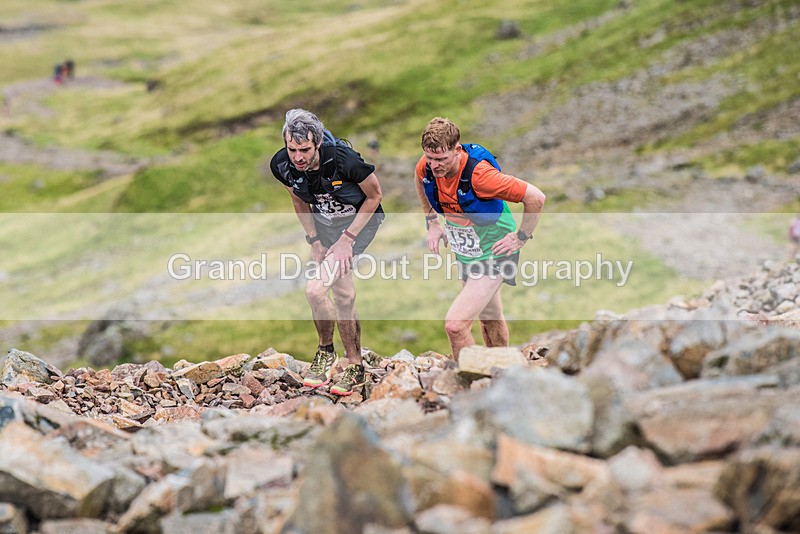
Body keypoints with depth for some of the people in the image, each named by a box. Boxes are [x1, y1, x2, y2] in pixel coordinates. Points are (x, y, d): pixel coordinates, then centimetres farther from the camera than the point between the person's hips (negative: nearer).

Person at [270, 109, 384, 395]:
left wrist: (347, 238, -18)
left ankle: (326, 351, 6)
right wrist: (314, 240, -1)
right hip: (325, 223, 5)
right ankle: (354, 364, 26)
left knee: (315, 289, -16)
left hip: (360, 220, -5)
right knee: (343, 295, 8)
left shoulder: (344, 160, -35)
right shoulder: (281, 165, -19)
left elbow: (374, 196, -16)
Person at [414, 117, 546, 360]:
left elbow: (535, 197, -29)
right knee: (489, 318, 26)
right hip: (465, 253, 7)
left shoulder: (478, 174, -34)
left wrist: (521, 237, -18)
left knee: (455, 325, -19)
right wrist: (432, 223, 9)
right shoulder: (427, 166, -15)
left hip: (492, 255, -7)